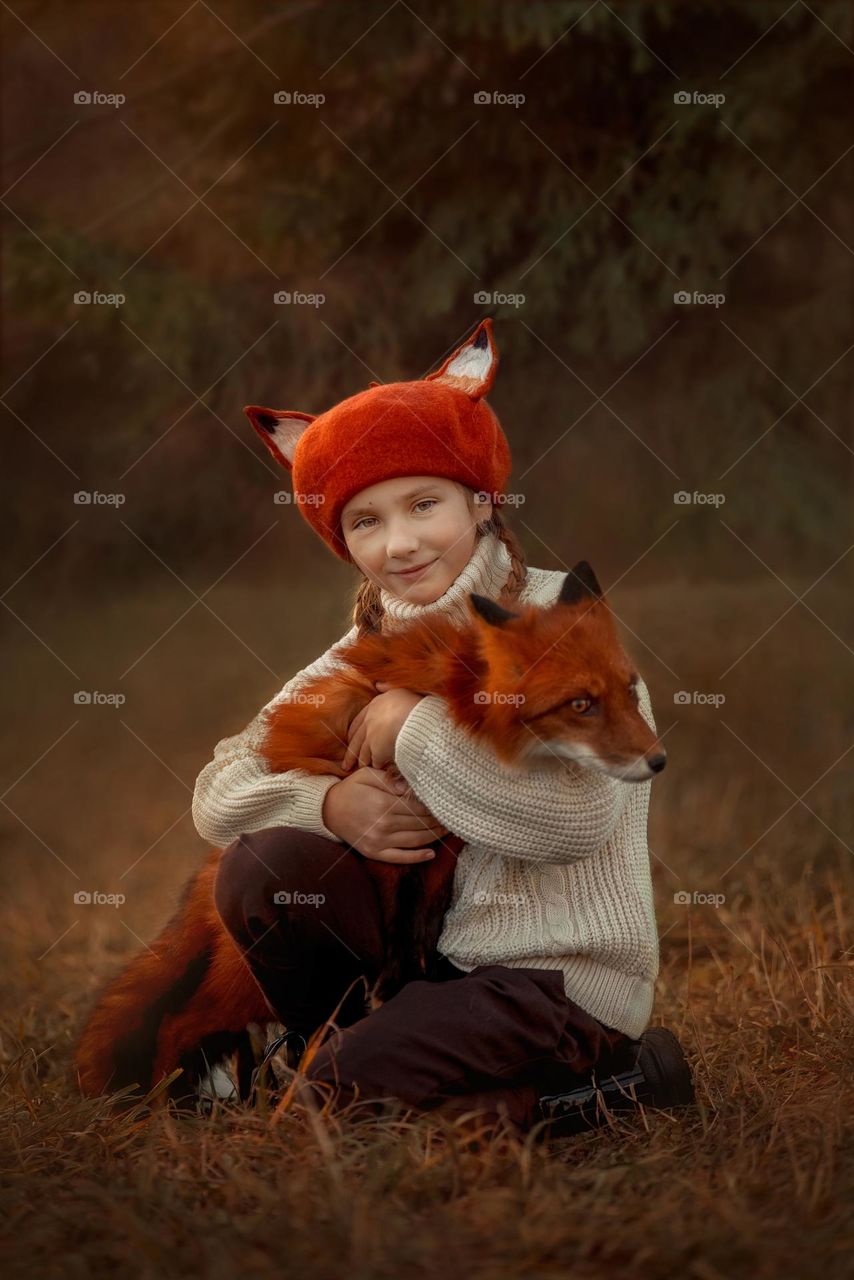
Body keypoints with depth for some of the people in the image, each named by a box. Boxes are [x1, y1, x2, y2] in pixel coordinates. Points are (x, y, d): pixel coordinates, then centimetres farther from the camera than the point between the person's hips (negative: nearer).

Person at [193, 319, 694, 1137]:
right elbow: (217, 794, 0)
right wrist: (331, 805, -21)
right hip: (442, 944, 6)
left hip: (569, 978, -6)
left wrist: (414, 726, -21)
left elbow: (578, 816, -30)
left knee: (348, 1093, -20)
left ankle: (614, 1079, 0)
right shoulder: (375, 644, 6)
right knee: (262, 868, -12)